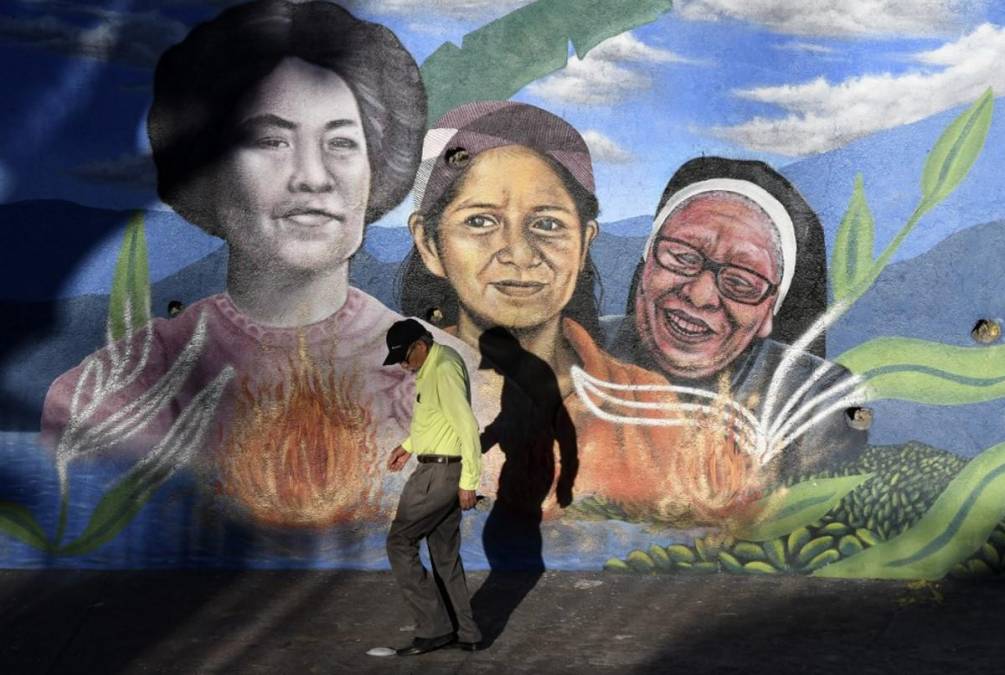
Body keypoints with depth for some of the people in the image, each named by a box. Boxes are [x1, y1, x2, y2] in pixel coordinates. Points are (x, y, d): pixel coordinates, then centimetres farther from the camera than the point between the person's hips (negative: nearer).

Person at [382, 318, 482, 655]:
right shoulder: (435, 365, 13)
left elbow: (467, 424, -23)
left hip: (439, 472, -10)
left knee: (400, 543, -3)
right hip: (442, 469, 10)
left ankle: (434, 628, -1)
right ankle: (465, 632, 20)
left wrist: (469, 480, -23)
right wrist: (409, 446, 21)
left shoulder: (443, 369, -19)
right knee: (445, 552, 14)